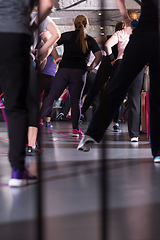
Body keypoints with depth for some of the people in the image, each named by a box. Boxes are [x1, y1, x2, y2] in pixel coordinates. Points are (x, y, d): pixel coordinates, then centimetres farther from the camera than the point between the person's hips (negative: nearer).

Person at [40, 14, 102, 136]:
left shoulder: (66, 35, 7)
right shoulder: (90, 40, 9)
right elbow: (99, 56, 2)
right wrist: (91, 67, 12)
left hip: (64, 69, 0)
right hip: (79, 72, 0)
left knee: (52, 96, 2)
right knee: (75, 101, 5)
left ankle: (39, 118, -8)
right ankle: (76, 129, 2)